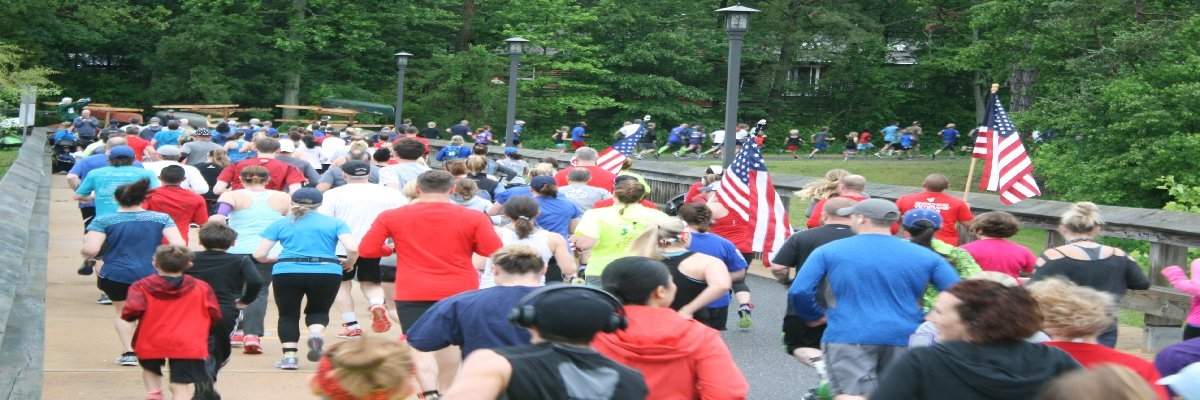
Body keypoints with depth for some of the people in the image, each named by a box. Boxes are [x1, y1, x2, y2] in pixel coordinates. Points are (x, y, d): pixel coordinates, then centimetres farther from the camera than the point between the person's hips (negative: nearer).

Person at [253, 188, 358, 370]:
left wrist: (274, 259, 29)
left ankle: (289, 356, 5)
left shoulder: (280, 224, 12)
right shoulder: (335, 223, 10)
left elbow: (259, 255, 9)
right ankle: (316, 334, -10)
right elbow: (353, 249, -3)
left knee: (288, 315, 17)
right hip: (327, 273, 0)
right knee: (318, 311, 20)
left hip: (287, 273, 0)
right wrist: (348, 263, 17)